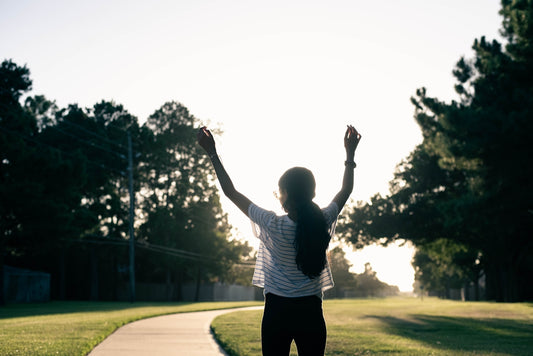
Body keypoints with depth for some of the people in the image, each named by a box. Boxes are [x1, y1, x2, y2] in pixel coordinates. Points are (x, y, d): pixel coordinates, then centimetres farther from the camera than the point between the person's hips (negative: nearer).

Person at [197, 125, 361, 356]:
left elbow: (231, 192, -3)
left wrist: (212, 153, 5)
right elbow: (345, 190, 16)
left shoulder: (273, 226, -11)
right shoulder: (323, 223, -3)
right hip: (311, 313, 3)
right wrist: (350, 154, 27)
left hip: (277, 313, -2)